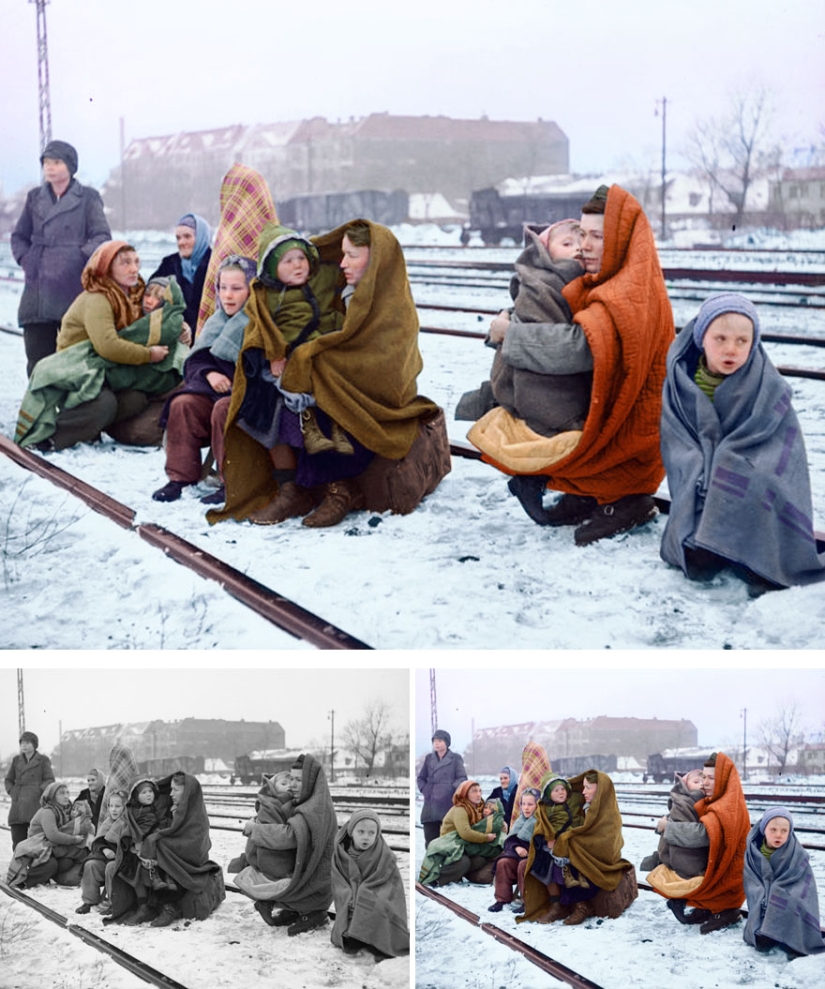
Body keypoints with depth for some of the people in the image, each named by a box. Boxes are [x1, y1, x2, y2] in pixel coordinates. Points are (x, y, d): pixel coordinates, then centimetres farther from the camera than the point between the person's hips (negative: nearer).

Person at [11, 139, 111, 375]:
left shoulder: (88, 198, 3)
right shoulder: (35, 198, 14)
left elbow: (102, 236, 1)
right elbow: (19, 236, 22)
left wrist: (80, 257, -11)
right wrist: (26, 259, 6)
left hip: (74, 286, -3)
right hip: (38, 290, 3)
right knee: (37, 354, 1)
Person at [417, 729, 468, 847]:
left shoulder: (455, 758, 3)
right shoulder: (429, 758, 12)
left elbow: (462, 778, 1)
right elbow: (420, 778, 19)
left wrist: (451, 789, -13)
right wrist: (424, 789, 2)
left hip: (448, 803, -3)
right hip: (431, 805, 3)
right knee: (430, 837, 1)